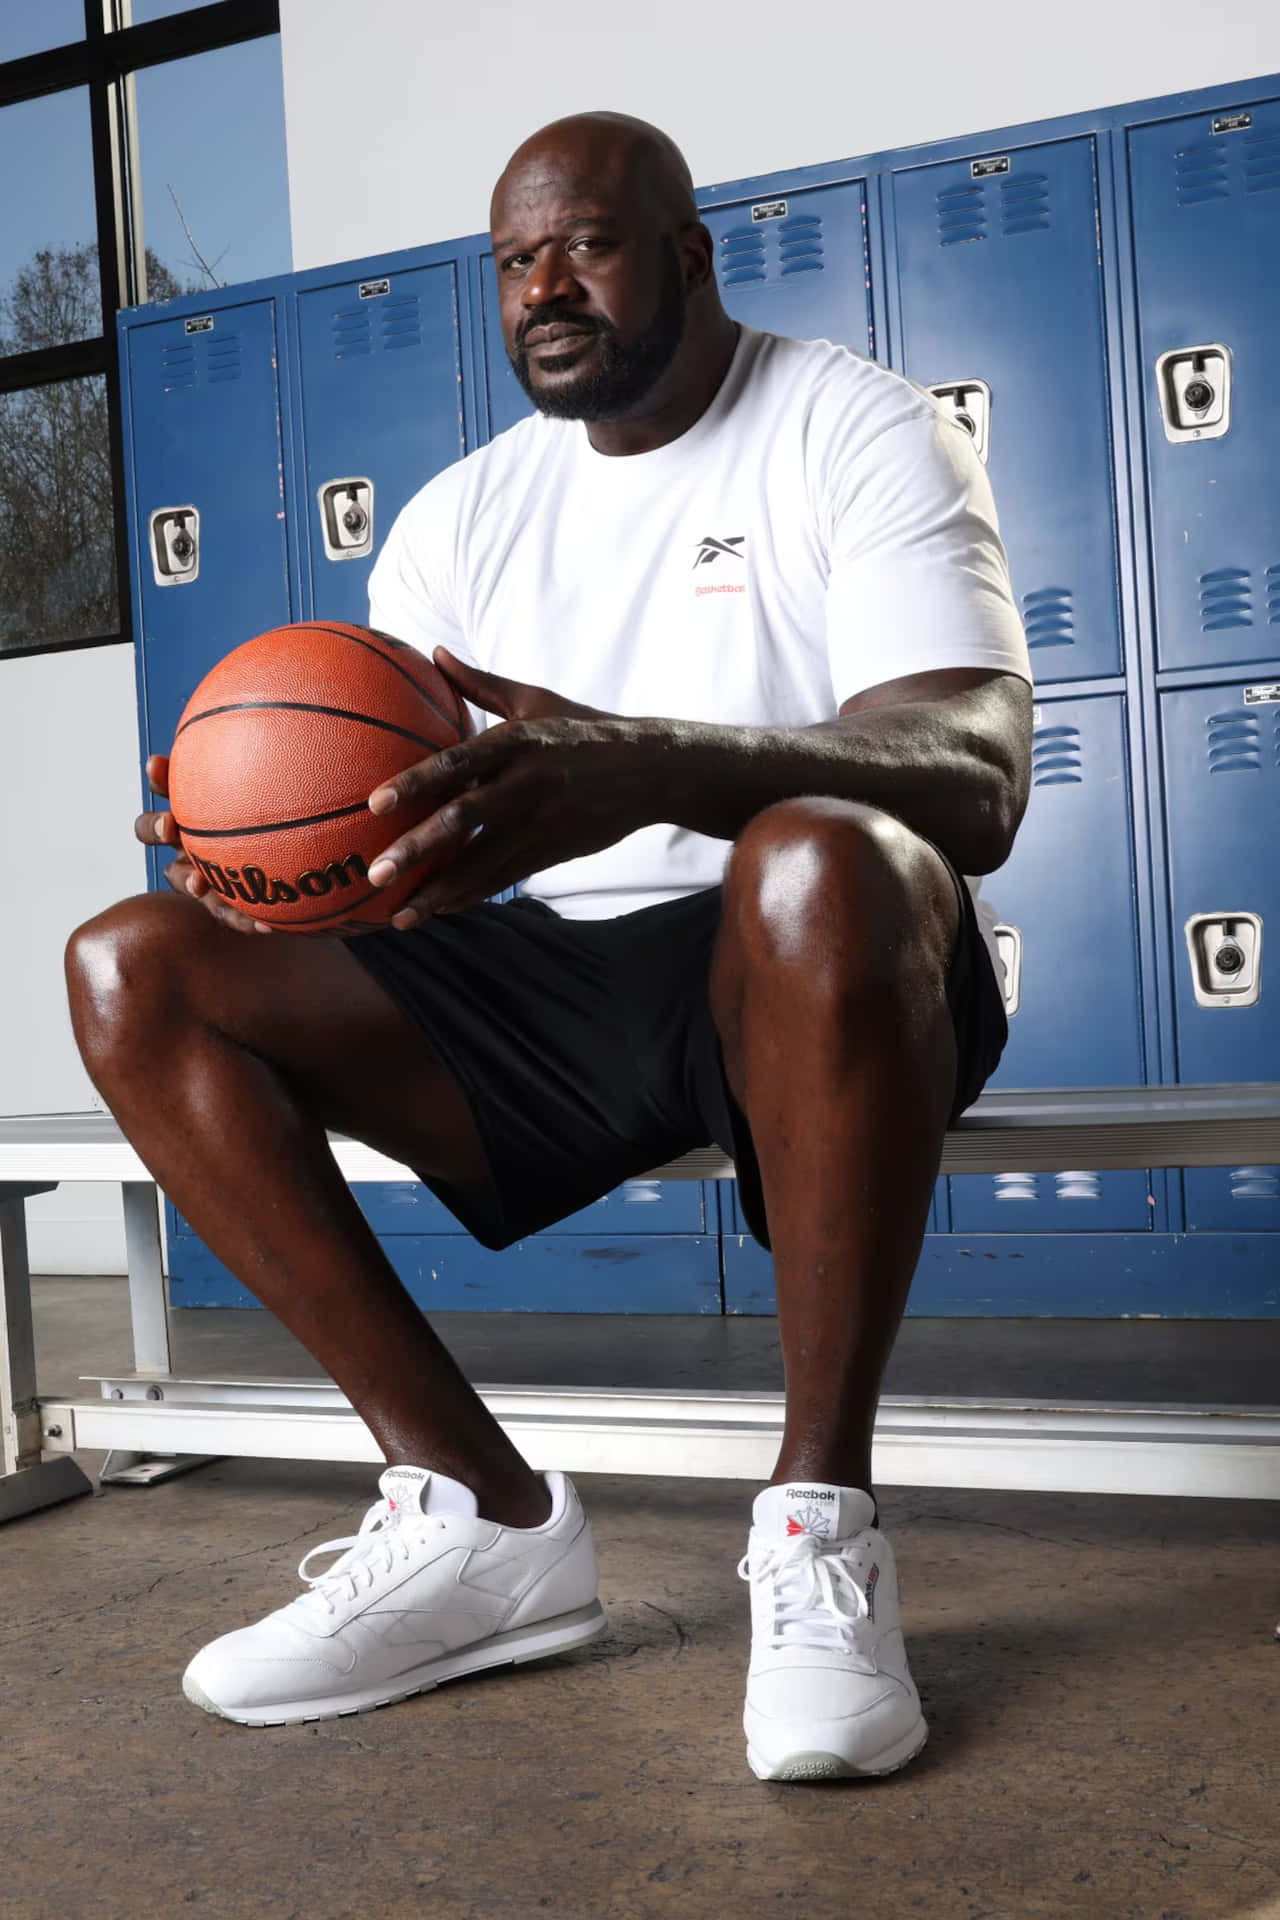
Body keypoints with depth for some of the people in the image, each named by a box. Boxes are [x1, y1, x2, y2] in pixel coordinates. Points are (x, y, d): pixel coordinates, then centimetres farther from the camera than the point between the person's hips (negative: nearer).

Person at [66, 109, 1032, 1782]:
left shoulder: (853, 429, -2)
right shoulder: (461, 517, 13)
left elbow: (978, 780, -19)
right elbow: (383, 820, 7)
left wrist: (646, 769, -38)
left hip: (817, 970, -5)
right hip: (553, 990, 5)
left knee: (820, 860, -40)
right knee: (131, 969, -11)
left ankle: (821, 1529, -24)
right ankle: (480, 1515, -14)